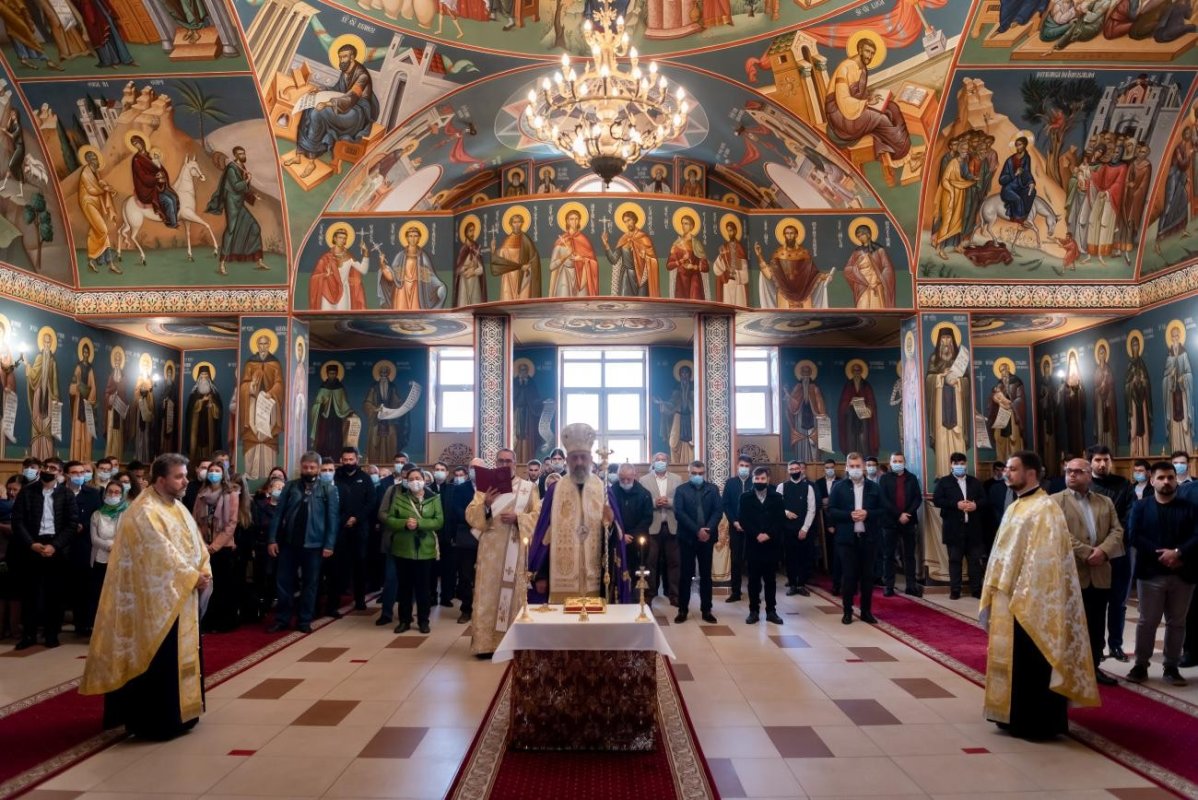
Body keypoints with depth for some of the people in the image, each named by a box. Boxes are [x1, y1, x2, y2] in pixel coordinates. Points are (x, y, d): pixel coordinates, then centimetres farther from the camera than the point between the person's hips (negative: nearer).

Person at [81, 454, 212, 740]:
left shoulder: (177, 508, 11)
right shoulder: (144, 512, -18)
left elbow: (196, 543, 9)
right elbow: (163, 554, -22)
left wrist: (204, 573, -7)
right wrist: (193, 578, -17)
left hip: (182, 595, 9)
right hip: (158, 600, -9)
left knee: (180, 655, 16)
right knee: (159, 660, -1)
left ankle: (176, 712, 28)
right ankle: (157, 720, 10)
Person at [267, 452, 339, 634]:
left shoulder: (329, 489, -2)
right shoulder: (290, 486, 5)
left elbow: (333, 518, -4)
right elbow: (278, 514, 3)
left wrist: (329, 544, -9)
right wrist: (272, 539, -3)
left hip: (314, 544, -2)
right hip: (288, 542, 2)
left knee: (310, 584, 8)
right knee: (284, 582, 7)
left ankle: (304, 621, 19)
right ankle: (282, 619, 19)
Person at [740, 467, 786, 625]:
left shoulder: (777, 498, 7)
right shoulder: (745, 498, 5)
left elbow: (781, 520, -2)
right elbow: (743, 520, -4)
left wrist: (768, 534, -15)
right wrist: (757, 535, -16)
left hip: (771, 545, 1)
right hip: (752, 545, -1)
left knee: (770, 580, 7)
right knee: (753, 580, 4)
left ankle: (771, 611, 14)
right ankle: (754, 611, 11)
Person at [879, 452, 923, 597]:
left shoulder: (912, 478, 9)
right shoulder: (884, 479, 2)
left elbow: (918, 498, 2)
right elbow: (883, 500, -7)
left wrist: (908, 513, -12)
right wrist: (899, 515, -14)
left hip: (909, 521, 2)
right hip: (890, 521, -2)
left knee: (909, 555, 6)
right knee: (888, 555, 2)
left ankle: (911, 585, 11)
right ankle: (888, 586, 7)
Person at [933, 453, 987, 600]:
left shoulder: (975, 482, 13)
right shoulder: (943, 482, 2)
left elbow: (984, 499, 10)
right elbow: (936, 500, -8)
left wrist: (976, 505, -12)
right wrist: (956, 504, -17)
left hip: (973, 528, 3)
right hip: (954, 528, -3)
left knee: (975, 559, 5)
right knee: (954, 560, 3)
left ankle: (976, 589, 13)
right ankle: (955, 590, 8)